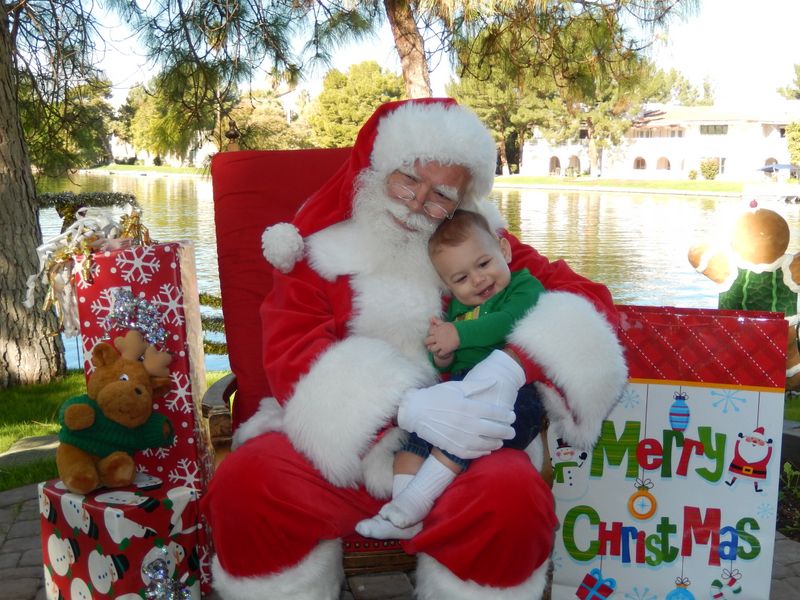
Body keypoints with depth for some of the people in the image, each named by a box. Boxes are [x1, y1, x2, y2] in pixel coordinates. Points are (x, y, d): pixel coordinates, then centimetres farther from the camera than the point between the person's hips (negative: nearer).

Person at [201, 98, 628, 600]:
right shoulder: (321, 244, 2)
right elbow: (291, 355, -10)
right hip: (338, 443, 0)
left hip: (454, 449, 1)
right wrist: (407, 407, -27)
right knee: (246, 485, -27)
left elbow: (585, 299, -2)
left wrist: (512, 365, -24)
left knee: (512, 501, -30)